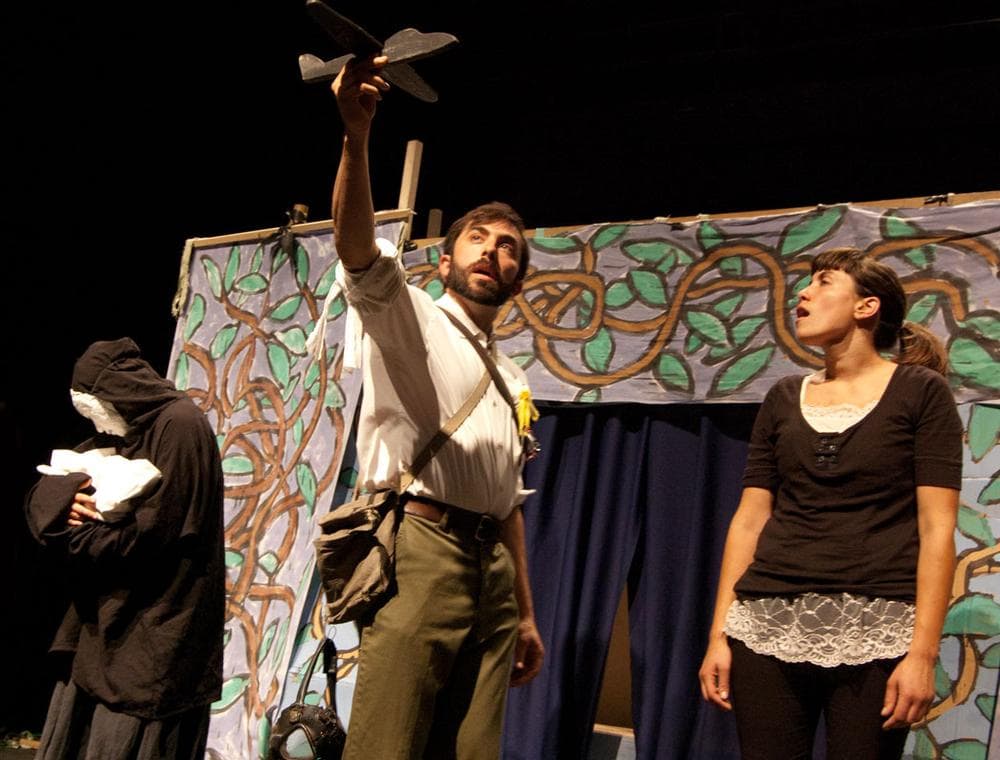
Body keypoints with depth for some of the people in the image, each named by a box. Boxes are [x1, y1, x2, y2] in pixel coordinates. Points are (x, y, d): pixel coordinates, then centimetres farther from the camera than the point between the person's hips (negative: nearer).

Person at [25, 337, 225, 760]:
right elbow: (41, 495, 12)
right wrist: (66, 502, -11)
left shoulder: (179, 426, -15)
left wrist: (76, 534, -8)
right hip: (108, 624, 9)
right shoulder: (121, 434, 13)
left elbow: (148, 534, -22)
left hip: (153, 635, -9)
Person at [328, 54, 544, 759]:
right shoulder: (406, 316, 6)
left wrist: (526, 614, 20)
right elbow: (357, 248, -16)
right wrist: (357, 135, -32)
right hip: (419, 547, -6)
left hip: (491, 567, 7)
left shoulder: (512, 379, 24)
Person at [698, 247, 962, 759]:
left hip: (876, 630, -3)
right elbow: (749, 520, 10)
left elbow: (937, 529, -5)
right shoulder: (783, 399, 12)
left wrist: (922, 652, -13)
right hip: (769, 626, 3)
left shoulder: (920, 392, 0)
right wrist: (719, 633, 4)